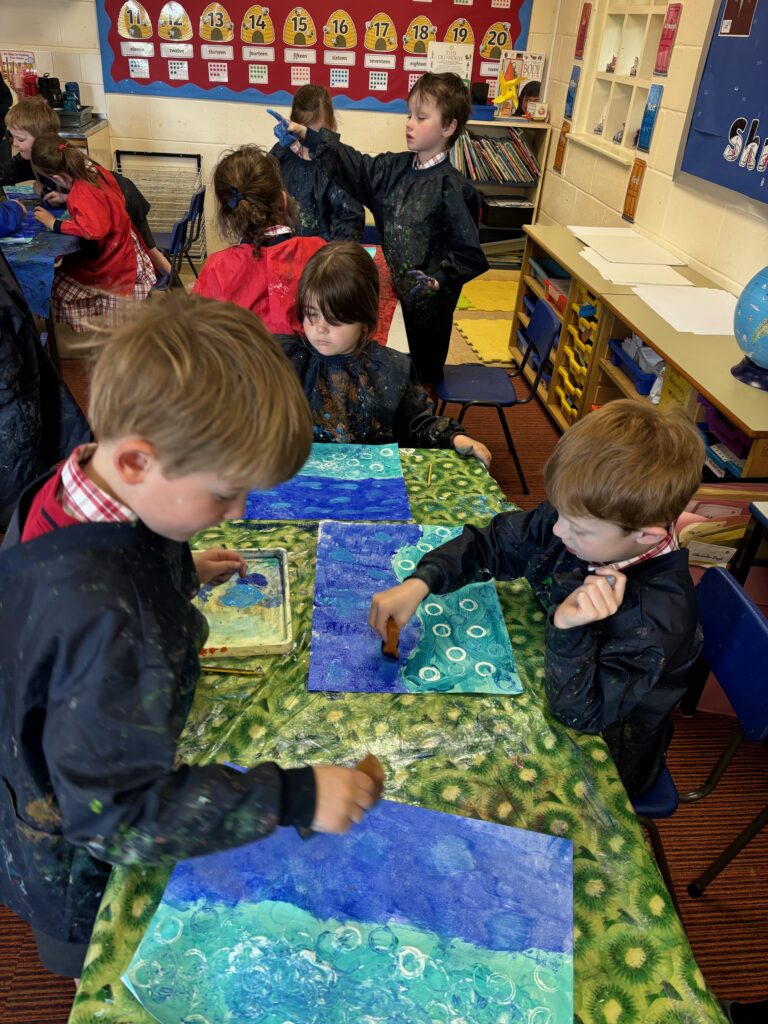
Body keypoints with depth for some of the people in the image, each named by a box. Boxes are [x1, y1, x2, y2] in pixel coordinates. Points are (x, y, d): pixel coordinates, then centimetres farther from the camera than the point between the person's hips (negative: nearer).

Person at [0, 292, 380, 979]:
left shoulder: (78, 491, -16)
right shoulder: (101, 625, -44)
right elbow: (118, 817, -36)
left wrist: (180, 575, 3)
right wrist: (290, 799, -33)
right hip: (82, 869, -7)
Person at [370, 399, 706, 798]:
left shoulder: (658, 616, -36)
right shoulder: (578, 519, -20)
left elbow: (581, 713, -29)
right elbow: (489, 545, -9)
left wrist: (568, 630, -45)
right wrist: (420, 583, -24)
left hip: (600, 754, -5)